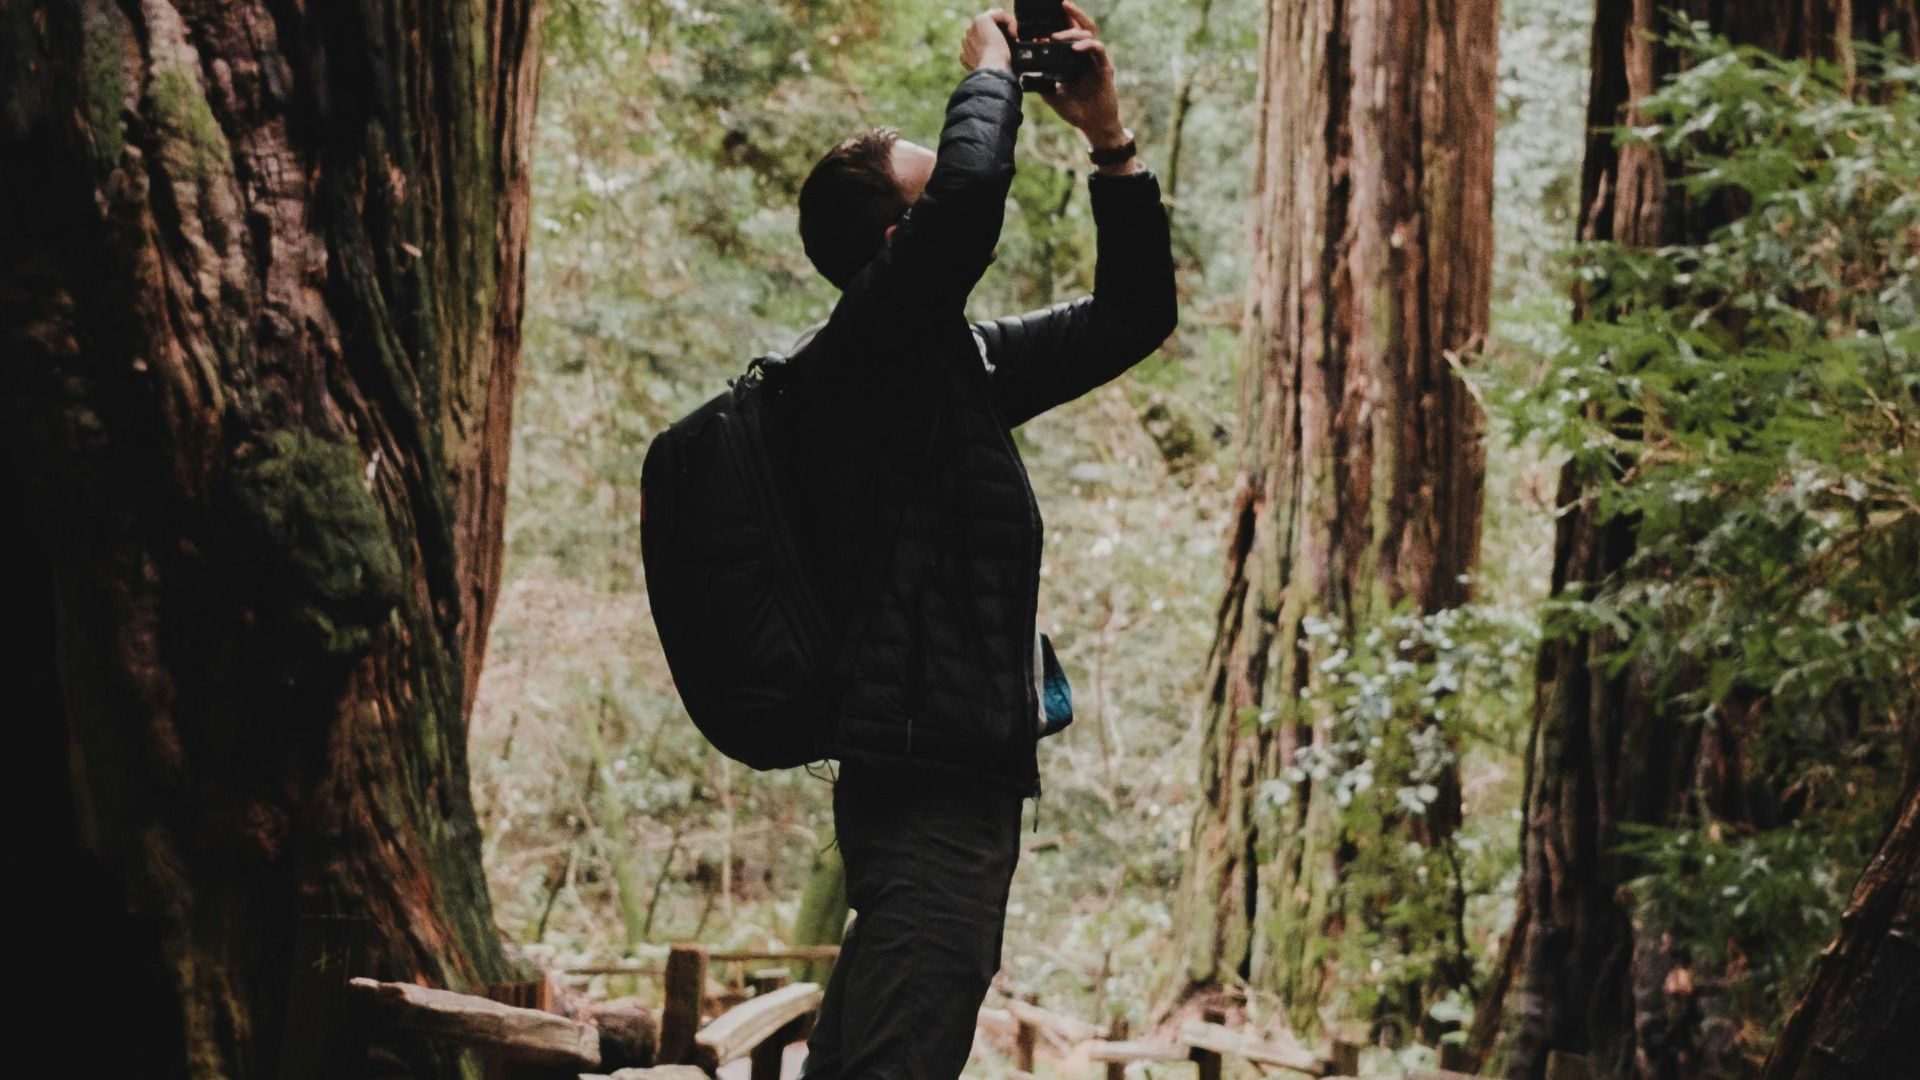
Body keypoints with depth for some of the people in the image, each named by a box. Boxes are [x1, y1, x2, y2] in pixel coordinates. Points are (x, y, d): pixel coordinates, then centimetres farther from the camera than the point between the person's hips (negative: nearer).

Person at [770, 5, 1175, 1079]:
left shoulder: (959, 361, 18)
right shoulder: (857, 353, -10)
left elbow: (1133, 317, 25)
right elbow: (971, 197, -26)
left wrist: (1111, 137, 15)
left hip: (960, 780, 10)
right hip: (929, 787, -10)